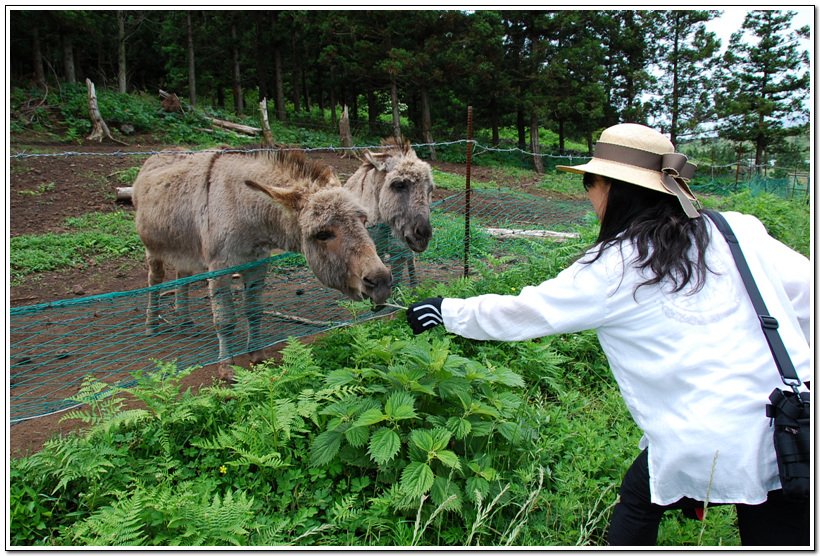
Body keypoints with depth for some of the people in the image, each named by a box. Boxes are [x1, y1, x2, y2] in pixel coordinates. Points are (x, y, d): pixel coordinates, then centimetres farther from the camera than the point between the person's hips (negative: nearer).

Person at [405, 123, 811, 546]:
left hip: (703, 447, -4)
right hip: (794, 434, 5)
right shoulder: (738, 231, 3)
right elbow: (806, 287, 5)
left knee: (638, 504, 24)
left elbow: (520, 313, -1)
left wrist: (446, 310, 12)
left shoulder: (612, 270, -8)